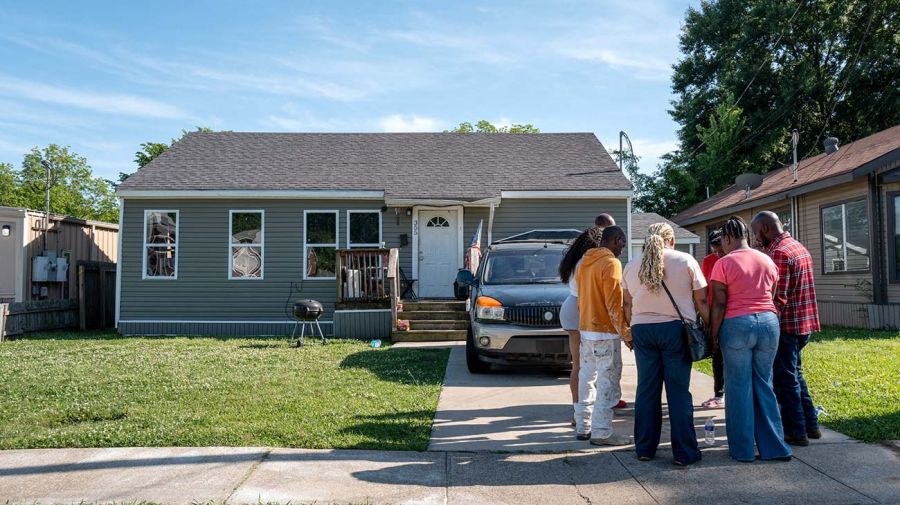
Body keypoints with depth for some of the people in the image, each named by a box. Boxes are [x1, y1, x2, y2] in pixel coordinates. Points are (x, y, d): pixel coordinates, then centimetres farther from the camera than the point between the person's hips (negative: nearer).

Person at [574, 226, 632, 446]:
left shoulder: (585, 262, 13)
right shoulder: (611, 263, -14)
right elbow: (614, 304, -17)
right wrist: (626, 333, -12)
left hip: (585, 329, 9)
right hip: (605, 331, -9)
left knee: (587, 379, 13)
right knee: (608, 383, -4)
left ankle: (583, 427, 19)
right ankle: (601, 432, -2)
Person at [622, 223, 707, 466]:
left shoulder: (632, 266, 9)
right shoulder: (686, 261, 0)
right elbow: (702, 302, -1)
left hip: (642, 329, 3)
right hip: (675, 328, -3)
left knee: (647, 390, 9)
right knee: (679, 392, 2)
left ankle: (644, 448, 16)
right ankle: (684, 452, 7)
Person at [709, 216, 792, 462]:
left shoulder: (723, 264, -8)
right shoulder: (767, 260, 8)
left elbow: (719, 304, -8)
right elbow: (772, 295, 12)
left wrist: (714, 333, 0)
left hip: (737, 325, -4)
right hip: (768, 322, 5)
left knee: (739, 388, 5)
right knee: (764, 385, 13)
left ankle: (743, 449, 12)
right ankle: (774, 447, 17)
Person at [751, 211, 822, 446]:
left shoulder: (778, 253, -18)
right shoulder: (799, 247, 13)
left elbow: (777, 298, -22)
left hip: (786, 325, -9)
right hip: (804, 323, 9)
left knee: (785, 380, 1)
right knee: (795, 375, 20)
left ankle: (796, 432, 9)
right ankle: (810, 425, 26)